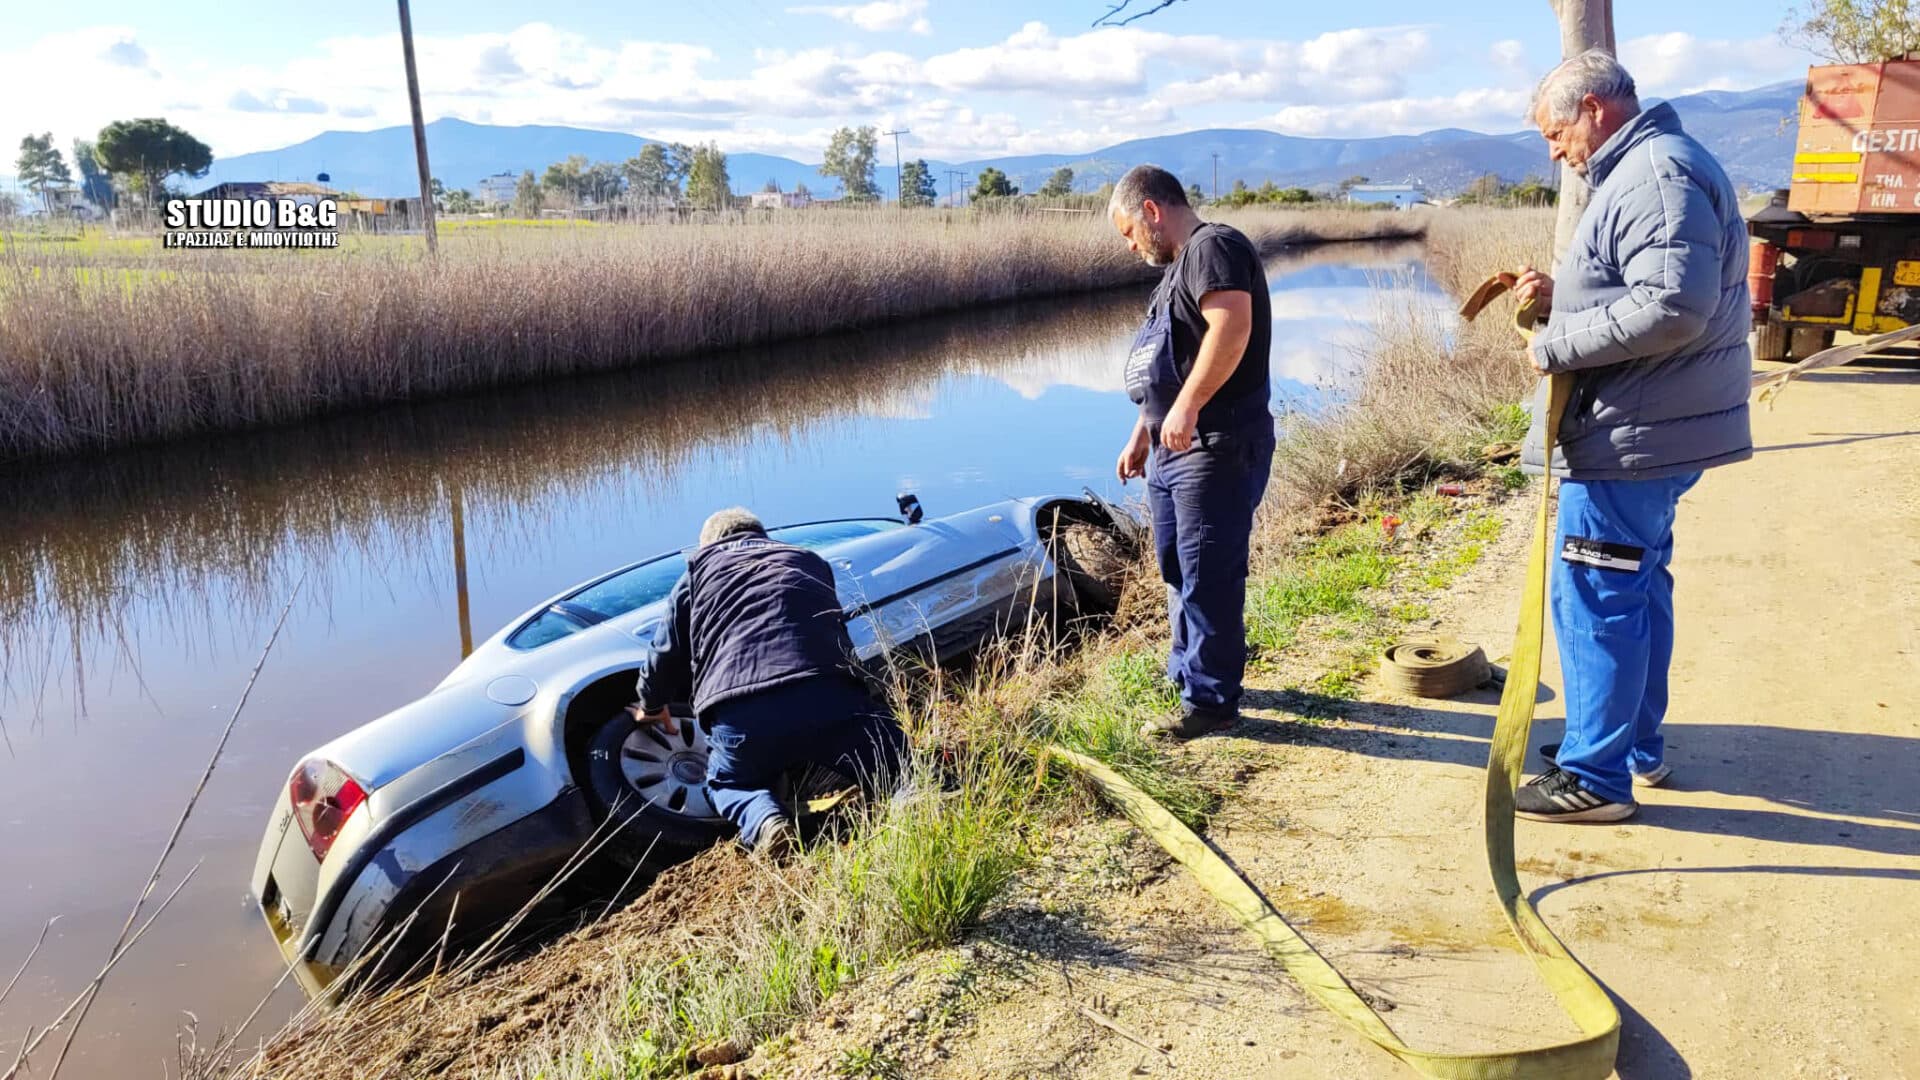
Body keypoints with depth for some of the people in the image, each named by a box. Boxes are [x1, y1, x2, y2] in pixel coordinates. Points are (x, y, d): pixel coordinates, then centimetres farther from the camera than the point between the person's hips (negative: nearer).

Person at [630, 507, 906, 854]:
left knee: (727, 783, 30)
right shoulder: (811, 561, 31)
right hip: (828, 703, 0)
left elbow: (667, 653, 25)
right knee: (897, 763, 18)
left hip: (738, 717, 0)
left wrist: (651, 705, 45)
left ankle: (764, 819, -5)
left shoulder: (699, 570, 24)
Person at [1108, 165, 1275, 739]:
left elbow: (1232, 327, -27)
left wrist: (1187, 406, -29)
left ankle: (1210, 701, 3)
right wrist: (1142, 434, 24)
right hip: (1175, 448, 10)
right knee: (1179, 570, 17)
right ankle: (1188, 672, 31)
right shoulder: (1180, 264, 22)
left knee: (1208, 576, -5)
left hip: (1217, 448, -10)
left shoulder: (1214, 246, -10)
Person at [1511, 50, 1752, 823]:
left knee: (1594, 601, -5)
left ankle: (1596, 775, 4)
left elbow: (1672, 306, -27)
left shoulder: (1656, 171, -16)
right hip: (1648, 430, 11)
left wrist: (1556, 345, -19)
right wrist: (1561, 294, 8)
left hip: (1632, 437, -11)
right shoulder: (1642, 169, 18)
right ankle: (1638, 745, 31)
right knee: (1638, 589, 18)